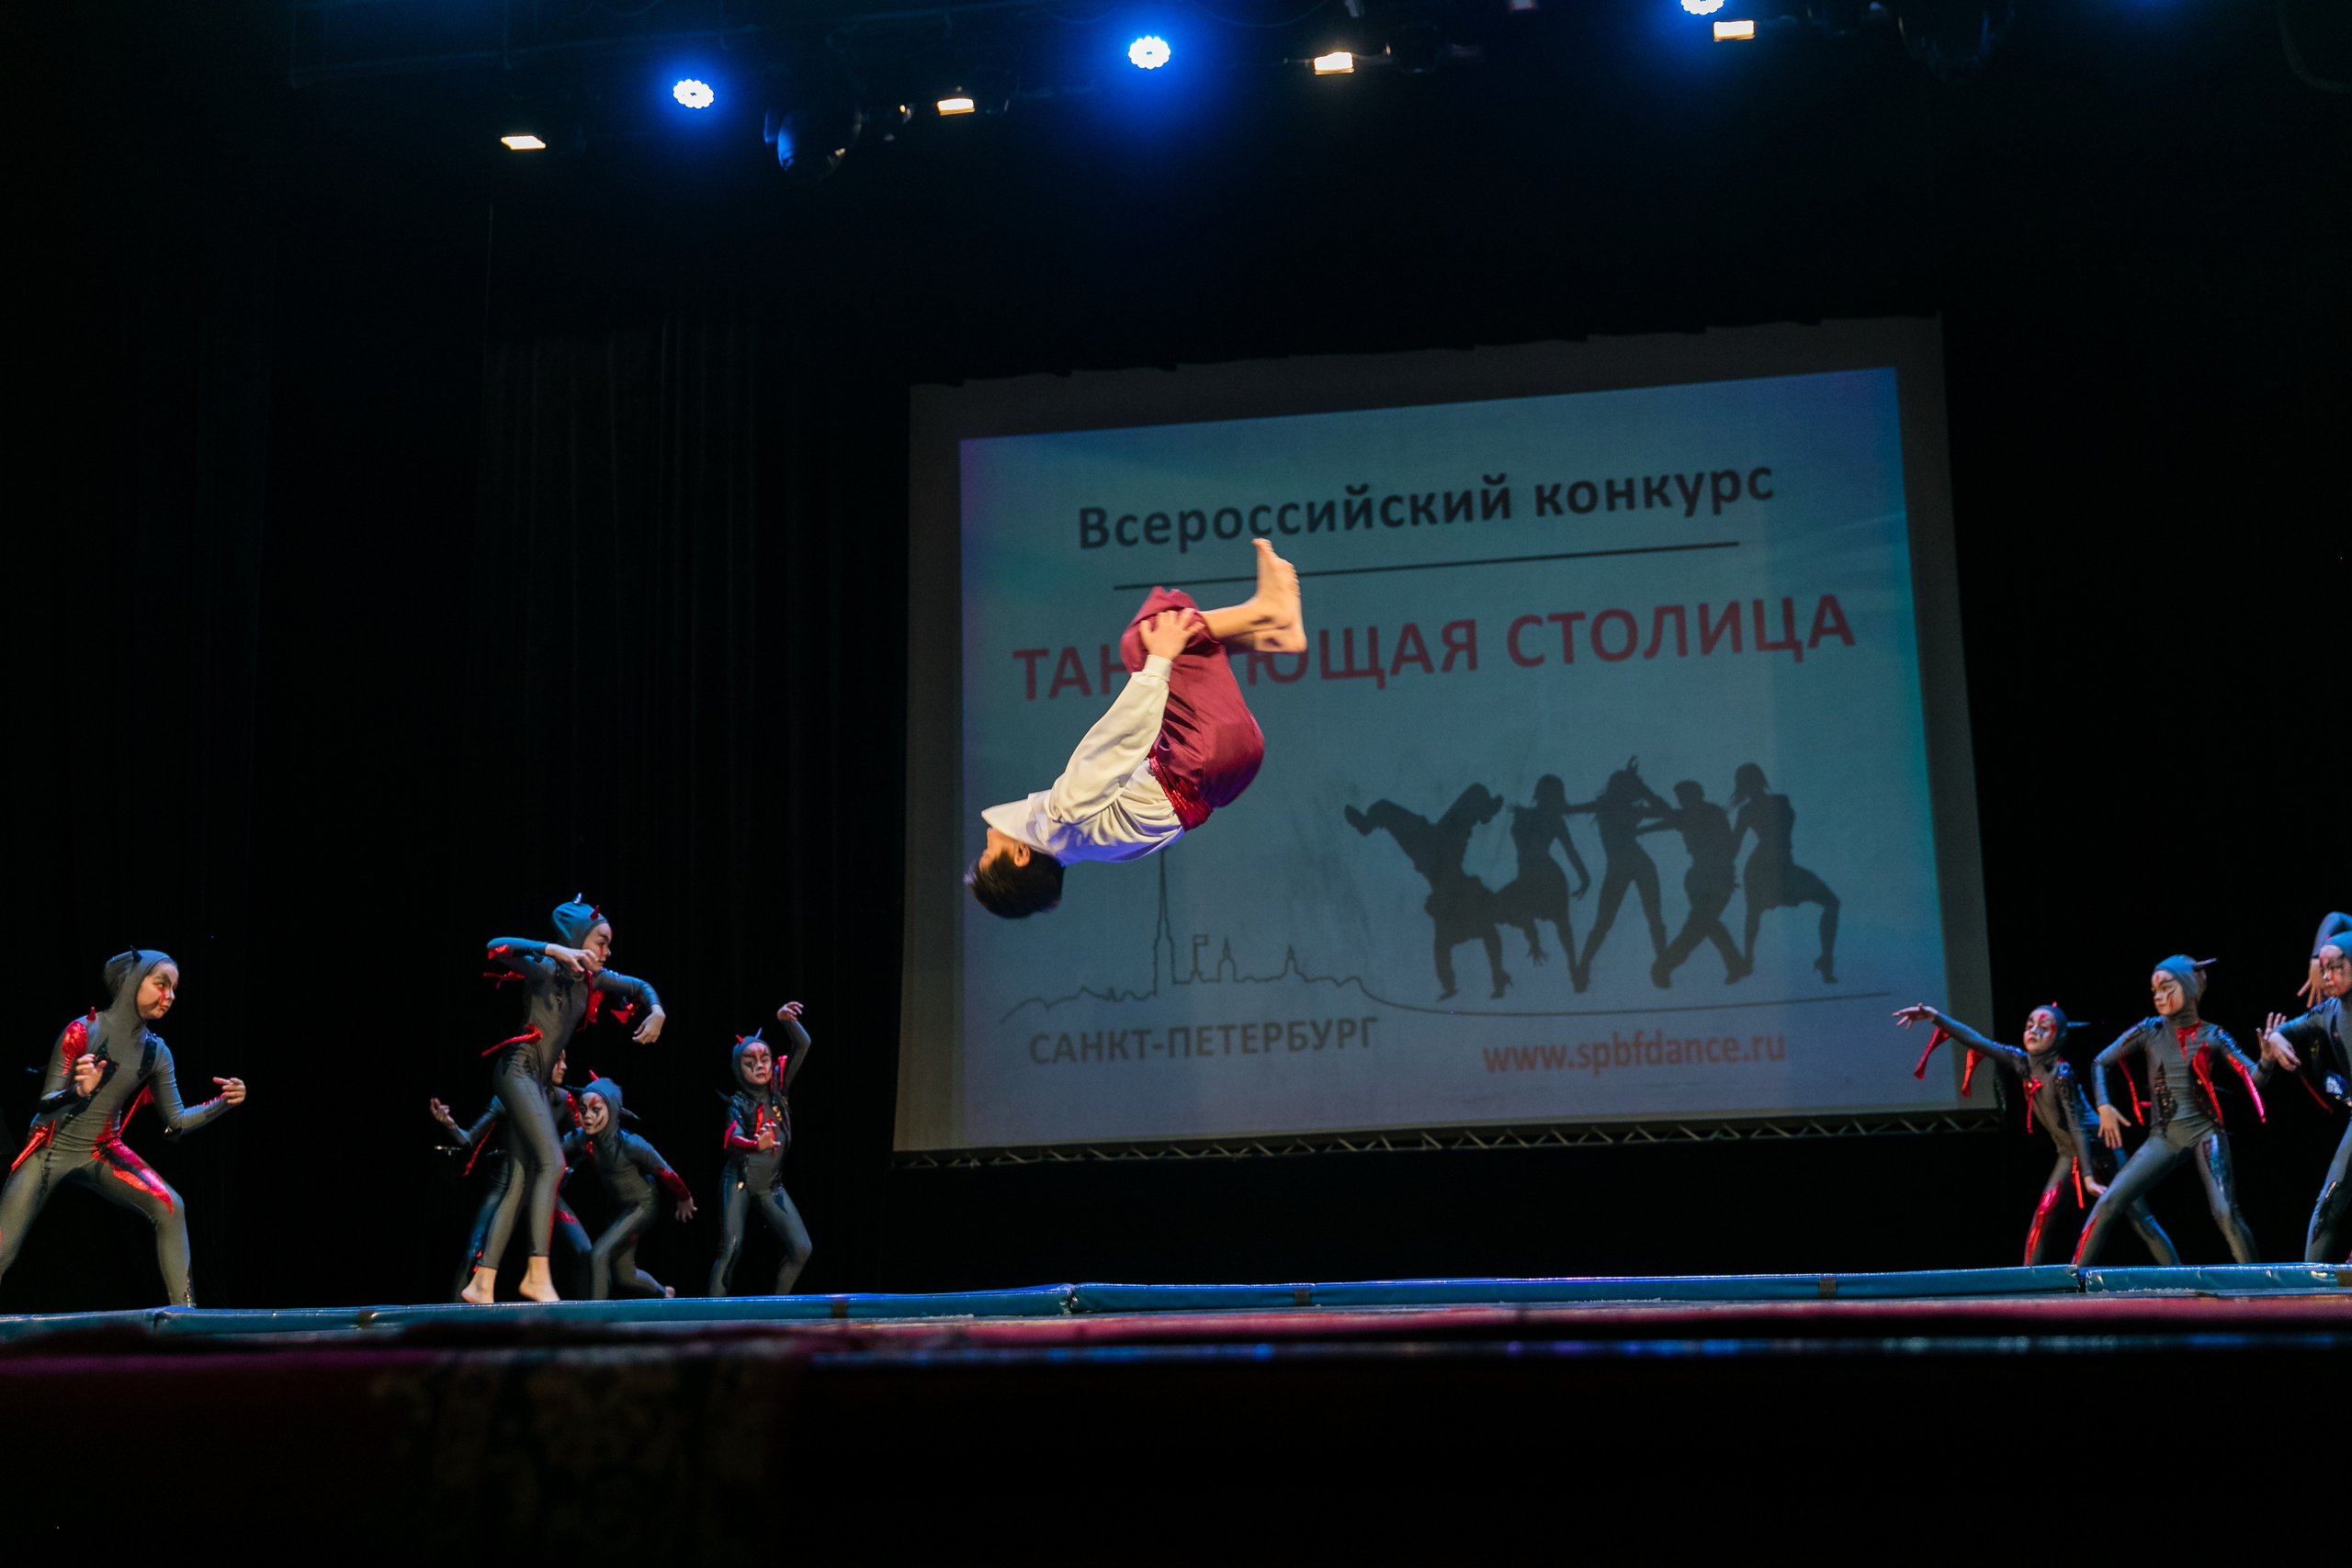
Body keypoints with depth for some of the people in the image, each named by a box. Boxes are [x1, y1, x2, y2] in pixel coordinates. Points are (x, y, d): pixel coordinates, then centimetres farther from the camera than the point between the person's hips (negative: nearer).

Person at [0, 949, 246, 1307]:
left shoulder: (155, 1052, -2)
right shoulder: (82, 1031, -16)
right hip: (52, 1148, -4)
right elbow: (46, 1106, -17)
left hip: (103, 1153, 4)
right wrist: (78, 1092, -38)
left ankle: (183, 1314, -14)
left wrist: (223, 1103, -13)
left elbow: (177, 1122, 2)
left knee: (169, 1208, -17)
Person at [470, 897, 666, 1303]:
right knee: (552, 1161, -18)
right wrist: (556, 950, -33)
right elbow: (498, 947, -25)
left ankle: (483, 1282, 6)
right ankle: (537, 1273, -20)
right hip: (517, 1068, -9)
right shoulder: (545, 969, -9)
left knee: (526, 1179, 5)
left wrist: (656, 1012, 3)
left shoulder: (592, 978, 12)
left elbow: (640, 987, 24)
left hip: (537, 1081, 9)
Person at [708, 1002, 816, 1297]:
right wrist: (756, 1144, -49)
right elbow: (733, 1137, -27)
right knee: (730, 1249, -15)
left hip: (771, 1185, 4)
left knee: (801, 1249, -5)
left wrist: (786, 1019, -18)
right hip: (738, 1181, -4)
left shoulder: (779, 1088, 3)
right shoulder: (738, 1102, -7)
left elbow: (802, 1046, -1)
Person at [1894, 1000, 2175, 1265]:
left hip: (2097, 1151, -7)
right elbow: (1977, 1041, -2)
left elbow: (2077, 1126, -22)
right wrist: (1934, 1016, -7)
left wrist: (2088, 1177, -22)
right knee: (2043, 1214, -3)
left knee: (2139, 1218, -5)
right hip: (2069, 1155, 7)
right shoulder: (2022, 1062, -3)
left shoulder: (2061, 1075, -22)